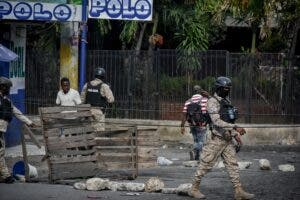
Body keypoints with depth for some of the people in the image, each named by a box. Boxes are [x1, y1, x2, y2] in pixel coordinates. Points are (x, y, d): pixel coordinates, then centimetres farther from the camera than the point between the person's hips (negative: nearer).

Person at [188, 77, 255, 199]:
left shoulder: (226, 101, 13)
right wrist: (235, 128, -29)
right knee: (205, 165, 0)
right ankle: (194, 189, 10)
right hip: (216, 140, -8)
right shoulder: (212, 102, -15)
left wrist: (235, 134, 14)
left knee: (232, 165, 2)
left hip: (228, 140, 8)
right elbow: (217, 122, -25)